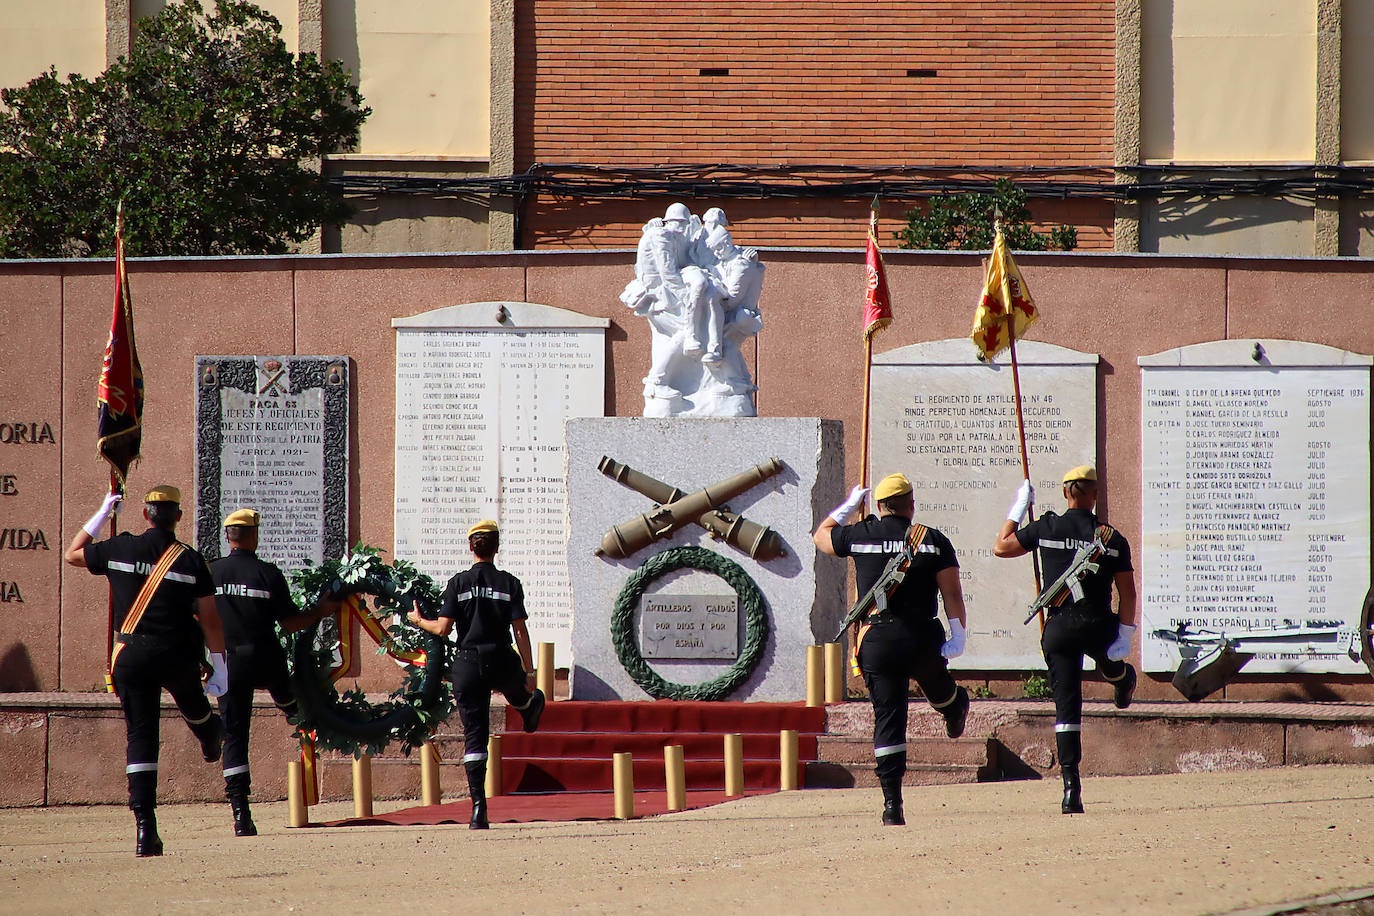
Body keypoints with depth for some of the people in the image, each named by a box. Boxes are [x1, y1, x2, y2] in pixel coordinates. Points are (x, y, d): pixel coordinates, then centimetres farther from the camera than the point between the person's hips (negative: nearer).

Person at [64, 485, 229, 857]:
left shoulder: (119, 550, -2)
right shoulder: (191, 560, -5)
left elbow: (72, 555, 17)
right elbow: (209, 617, -3)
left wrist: (101, 515, 24)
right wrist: (219, 666, 4)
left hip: (131, 656, 0)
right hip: (178, 655, 0)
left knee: (140, 737, -2)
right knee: (192, 701, 32)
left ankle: (145, 827, -12)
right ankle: (211, 738, 66)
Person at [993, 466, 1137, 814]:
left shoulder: (1046, 528, -3)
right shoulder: (1113, 538, -1)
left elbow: (1001, 547, 9)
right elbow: (1128, 592, -1)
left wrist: (1017, 509, 18)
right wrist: (1124, 638, 3)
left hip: (1059, 630, 0)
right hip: (1099, 628, 0)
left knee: (1066, 707, -1)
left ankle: (1071, 784, -10)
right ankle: (1122, 682, 71)